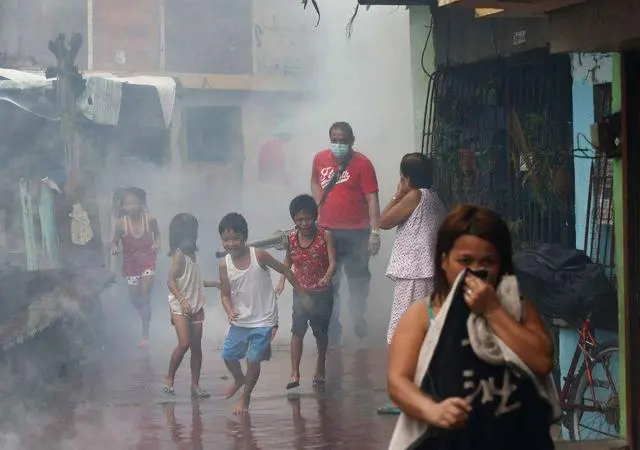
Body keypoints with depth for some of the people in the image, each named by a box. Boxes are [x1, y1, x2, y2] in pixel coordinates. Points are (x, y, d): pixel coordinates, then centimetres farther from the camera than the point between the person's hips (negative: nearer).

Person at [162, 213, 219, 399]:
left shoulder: (191, 254, 13)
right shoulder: (179, 255, -11)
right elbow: (171, 281, -18)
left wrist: (214, 283, 28)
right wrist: (182, 299, -31)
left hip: (196, 306, 8)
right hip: (180, 306, -8)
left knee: (196, 345, 4)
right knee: (184, 343, -17)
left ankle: (195, 385, 8)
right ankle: (169, 378, -1)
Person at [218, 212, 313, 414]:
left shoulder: (258, 256, -16)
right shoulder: (225, 265, -7)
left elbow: (285, 270, -4)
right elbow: (225, 295, 0)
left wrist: (302, 295, 0)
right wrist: (230, 312, -20)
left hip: (263, 321, -3)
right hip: (240, 321, 3)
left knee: (253, 360, -5)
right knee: (228, 355, 9)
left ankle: (246, 396, 19)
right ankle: (239, 379, 43)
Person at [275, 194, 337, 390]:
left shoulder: (325, 235, -13)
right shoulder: (290, 238, -4)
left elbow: (332, 262, -18)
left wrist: (327, 277, -37)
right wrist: (282, 281, 2)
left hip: (322, 292, -1)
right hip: (301, 291, 1)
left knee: (321, 331, 11)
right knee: (297, 330, -11)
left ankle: (320, 371, 28)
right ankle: (295, 374, -13)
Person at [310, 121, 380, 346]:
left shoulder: (362, 163, -11)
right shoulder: (320, 159, 2)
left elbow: (372, 199, -13)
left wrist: (375, 231, -18)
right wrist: (320, 204, 7)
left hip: (356, 232, -3)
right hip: (327, 231, 3)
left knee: (358, 278, 13)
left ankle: (358, 317, 35)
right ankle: (332, 328, 15)